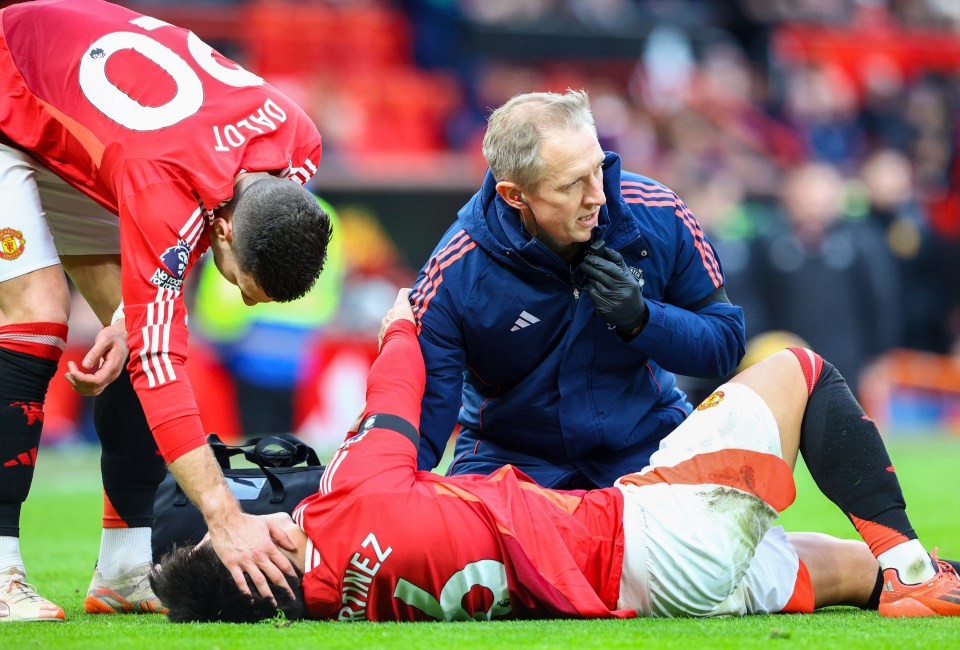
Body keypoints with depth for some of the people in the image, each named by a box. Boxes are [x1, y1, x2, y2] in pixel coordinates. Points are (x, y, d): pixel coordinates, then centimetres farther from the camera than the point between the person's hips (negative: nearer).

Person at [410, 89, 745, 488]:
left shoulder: (659, 216, -13)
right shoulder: (456, 274, -19)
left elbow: (726, 342, -3)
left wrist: (642, 320, -23)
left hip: (646, 444, 1)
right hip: (511, 454, -1)